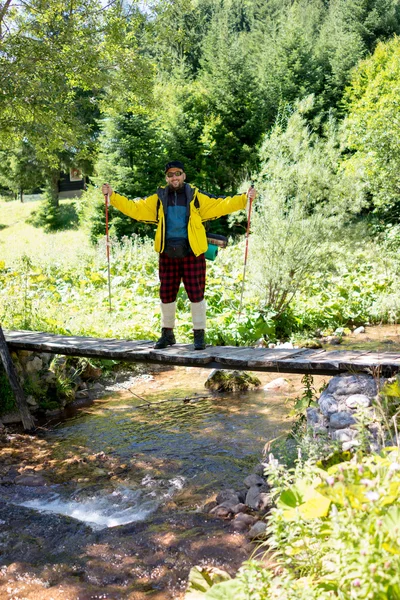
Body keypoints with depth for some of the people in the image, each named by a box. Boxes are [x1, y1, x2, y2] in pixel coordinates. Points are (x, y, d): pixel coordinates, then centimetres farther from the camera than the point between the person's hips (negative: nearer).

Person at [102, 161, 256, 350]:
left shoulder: (196, 197, 2)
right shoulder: (158, 199, 8)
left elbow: (221, 204, -5)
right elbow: (134, 207, 9)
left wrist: (244, 198, -17)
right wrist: (112, 196, 3)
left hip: (192, 254, -3)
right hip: (167, 254, 3)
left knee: (196, 293, -1)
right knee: (166, 294, 11)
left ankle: (199, 334, 12)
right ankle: (167, 333, 27)